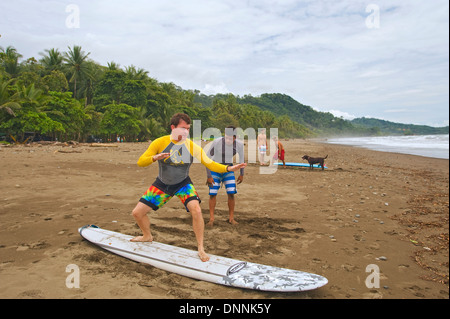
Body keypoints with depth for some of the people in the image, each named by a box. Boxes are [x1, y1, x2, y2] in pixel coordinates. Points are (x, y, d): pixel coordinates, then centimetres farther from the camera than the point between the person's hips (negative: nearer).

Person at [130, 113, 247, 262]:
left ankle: (201, 248, -6)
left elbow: (210, 164, -13)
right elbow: (140, 162, -15)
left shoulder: (192, 146, -15)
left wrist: (228, 168, -30)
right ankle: (147, 236, 35)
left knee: (196, 210, -25)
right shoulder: (159, 143, -16)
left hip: (183, 184, -1)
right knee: (137, 212, 2)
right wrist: (154, 157, -37)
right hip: (162, 184, 2)